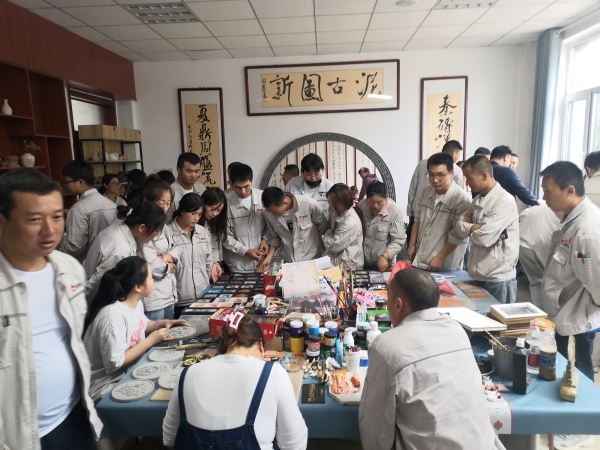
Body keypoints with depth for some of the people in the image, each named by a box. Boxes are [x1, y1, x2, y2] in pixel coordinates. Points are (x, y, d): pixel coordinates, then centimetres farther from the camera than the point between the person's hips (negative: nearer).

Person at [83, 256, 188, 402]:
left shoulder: (136, 303, -1)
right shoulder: (113, 315, -29)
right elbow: (115, 362, -28)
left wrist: (160, 324, 1)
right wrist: (151, 340, -22)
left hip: (129, 372, 8)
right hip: (107, 385, -8)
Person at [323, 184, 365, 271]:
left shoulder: (351, 223, -29)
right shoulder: (338, 213, -3)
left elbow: (332, 246, -22)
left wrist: (327, 234, -5)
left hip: (348, 266, -8)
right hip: (338, 261, 8)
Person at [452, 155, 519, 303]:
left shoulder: (504, 201, -16)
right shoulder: (477, 201, 10)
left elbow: (484, 238, -24)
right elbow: (457, 230, 3)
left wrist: (468, 229, -6)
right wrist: (474, 227, -14)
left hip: (498, 279, -8)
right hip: (478, 276, 8)